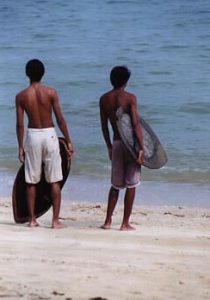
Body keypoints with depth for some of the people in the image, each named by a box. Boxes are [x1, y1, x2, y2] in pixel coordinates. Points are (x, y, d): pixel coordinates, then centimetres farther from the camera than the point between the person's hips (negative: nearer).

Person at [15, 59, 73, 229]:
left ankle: (32, 219, 12)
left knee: (31, 181, 10)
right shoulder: (51, 93, -6)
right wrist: (68, 141, 2)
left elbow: (20, 124, -3)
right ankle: (56, 220, 3)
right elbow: (60, 119, -6)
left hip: (32, 135, 1)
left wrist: (20, 147, 5)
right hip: (49, 134, -1)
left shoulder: (21, 96, -4)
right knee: (54, 181, 5)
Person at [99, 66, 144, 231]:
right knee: (131, 184, 4)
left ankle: (108, 221, 15)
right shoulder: (130, 98, -10)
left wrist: (109, 146, 20)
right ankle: (125, 223, 5)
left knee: (116, 184, 16)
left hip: (116, 143, 4)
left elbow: (104, 126, 9)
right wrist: (142, 148, -16)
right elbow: (136, 124, -16)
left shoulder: (104, 99, 4)